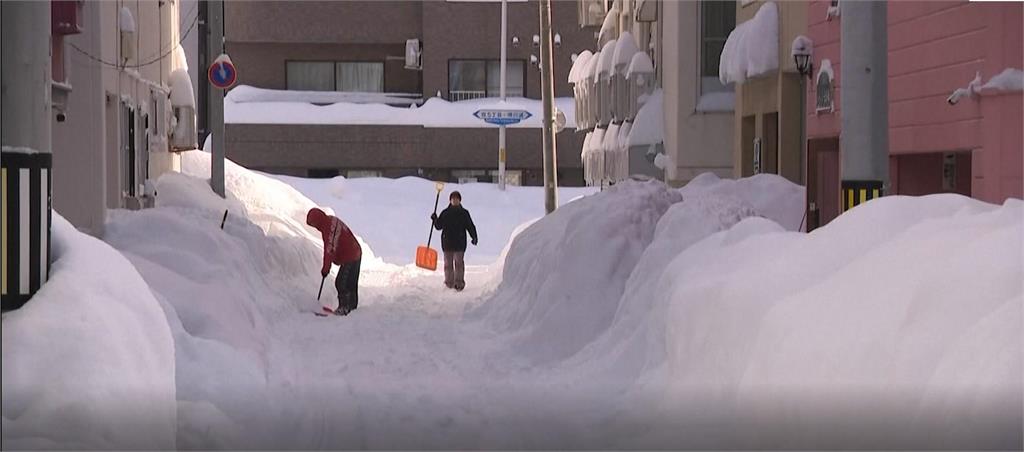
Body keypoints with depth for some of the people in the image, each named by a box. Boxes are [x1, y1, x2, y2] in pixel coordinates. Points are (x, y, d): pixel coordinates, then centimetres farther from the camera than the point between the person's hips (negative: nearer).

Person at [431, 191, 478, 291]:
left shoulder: (464, 213, 3)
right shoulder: (445, 213, 6)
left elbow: (470, 226, 3)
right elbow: (439, 226, 10)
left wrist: (474, 237, -8)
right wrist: (435, 219, -7)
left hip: (460, 242, -2)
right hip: (447, 242, 2)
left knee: (459, 262, -5)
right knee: (448, 263, 5)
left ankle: (459, 283, -2)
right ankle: (449, 283, 12)